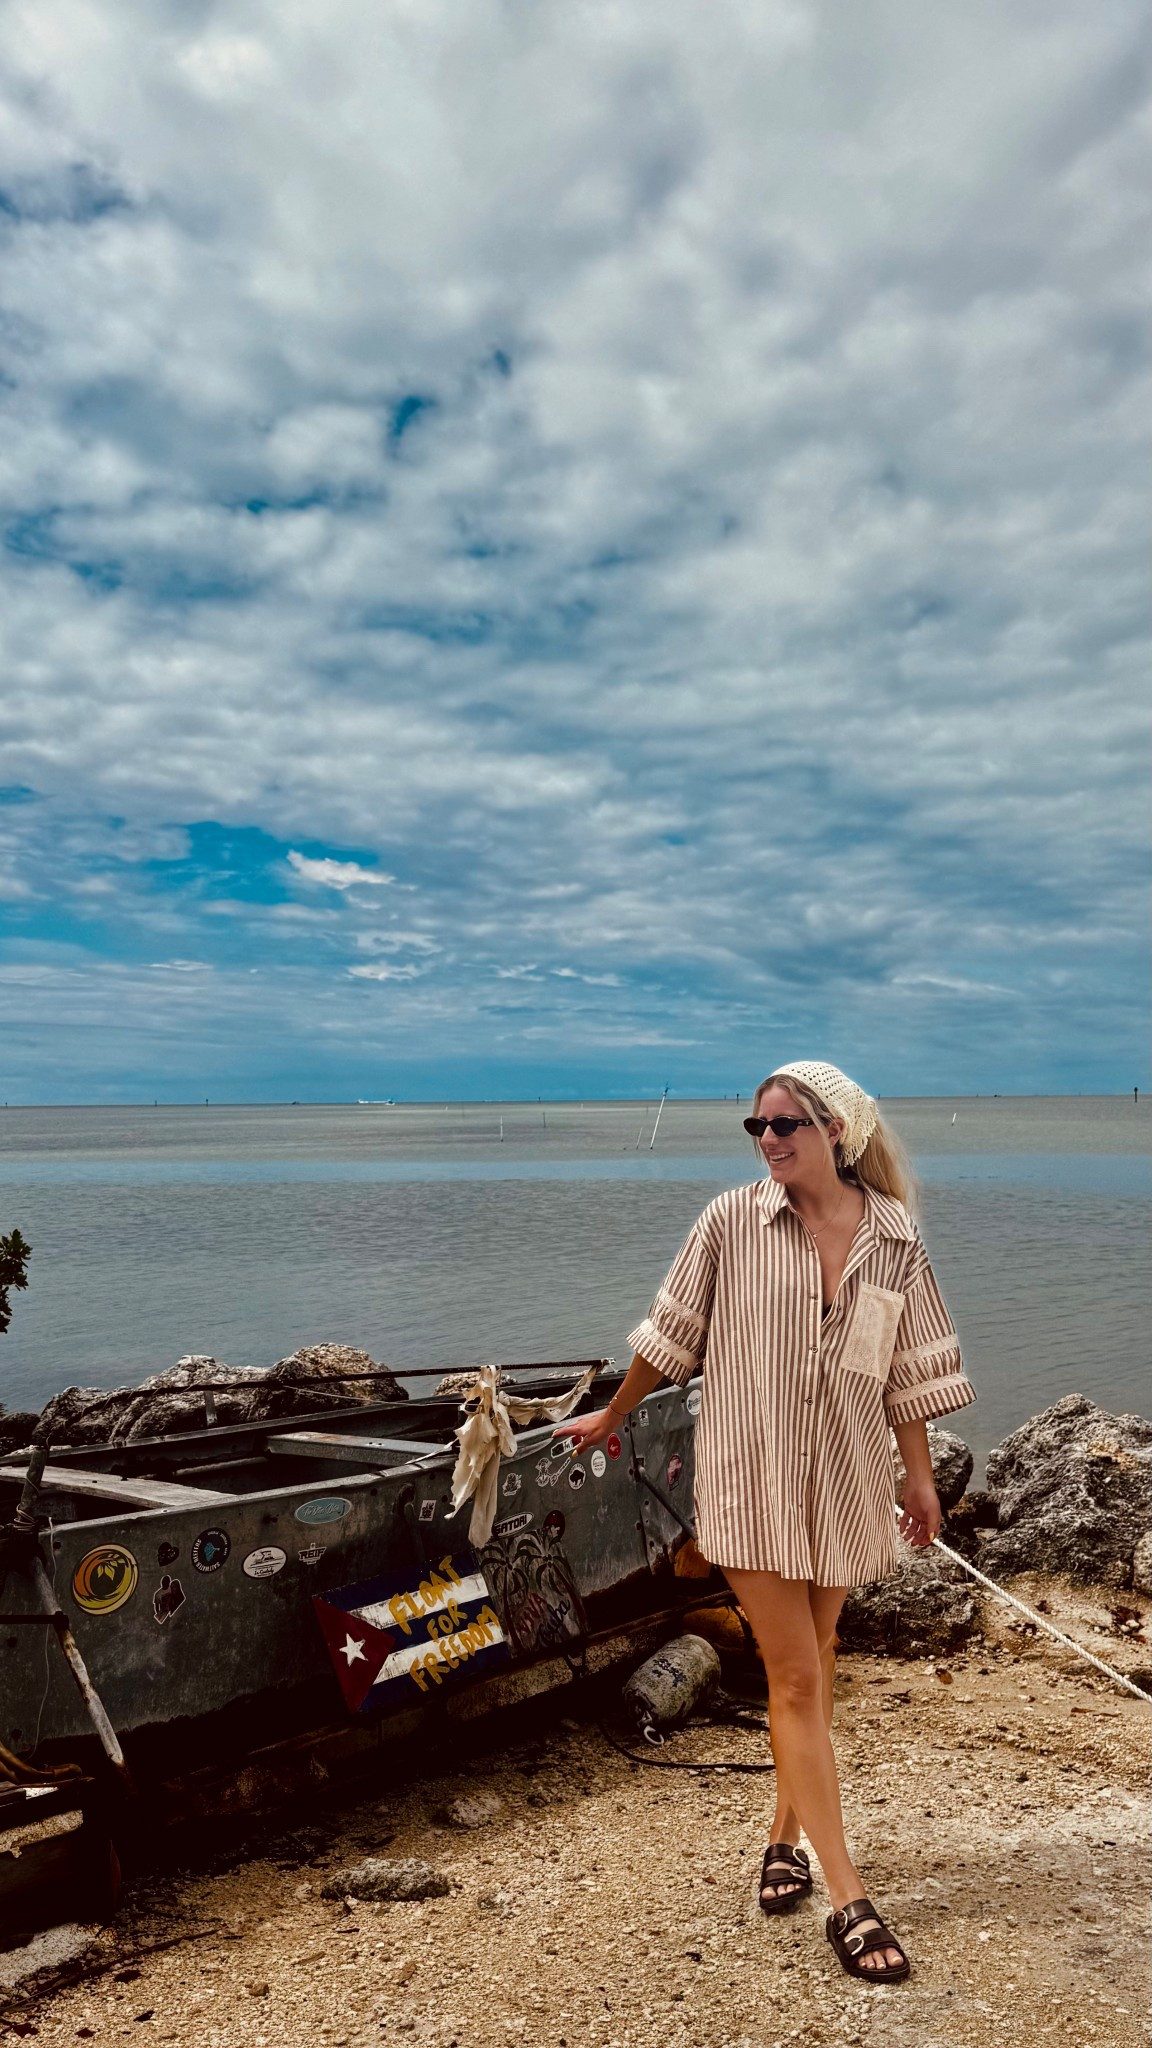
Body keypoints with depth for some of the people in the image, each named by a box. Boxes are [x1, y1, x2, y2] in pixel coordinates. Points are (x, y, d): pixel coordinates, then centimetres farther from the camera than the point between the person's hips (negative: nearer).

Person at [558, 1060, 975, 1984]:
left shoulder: (894, 1236, -2)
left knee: (814, 1660, 16)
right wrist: (612, 1416, 10)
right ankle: (849, 1899, 7)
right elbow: (673, 1330, 2)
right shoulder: (733, 1220, -8)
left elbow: (910, 1368, 6)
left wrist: (921, 1475, 9)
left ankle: (787, 1835, 35)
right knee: (795, 1679, -1)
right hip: (754, 1475, -3)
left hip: (846, 1477, 3)